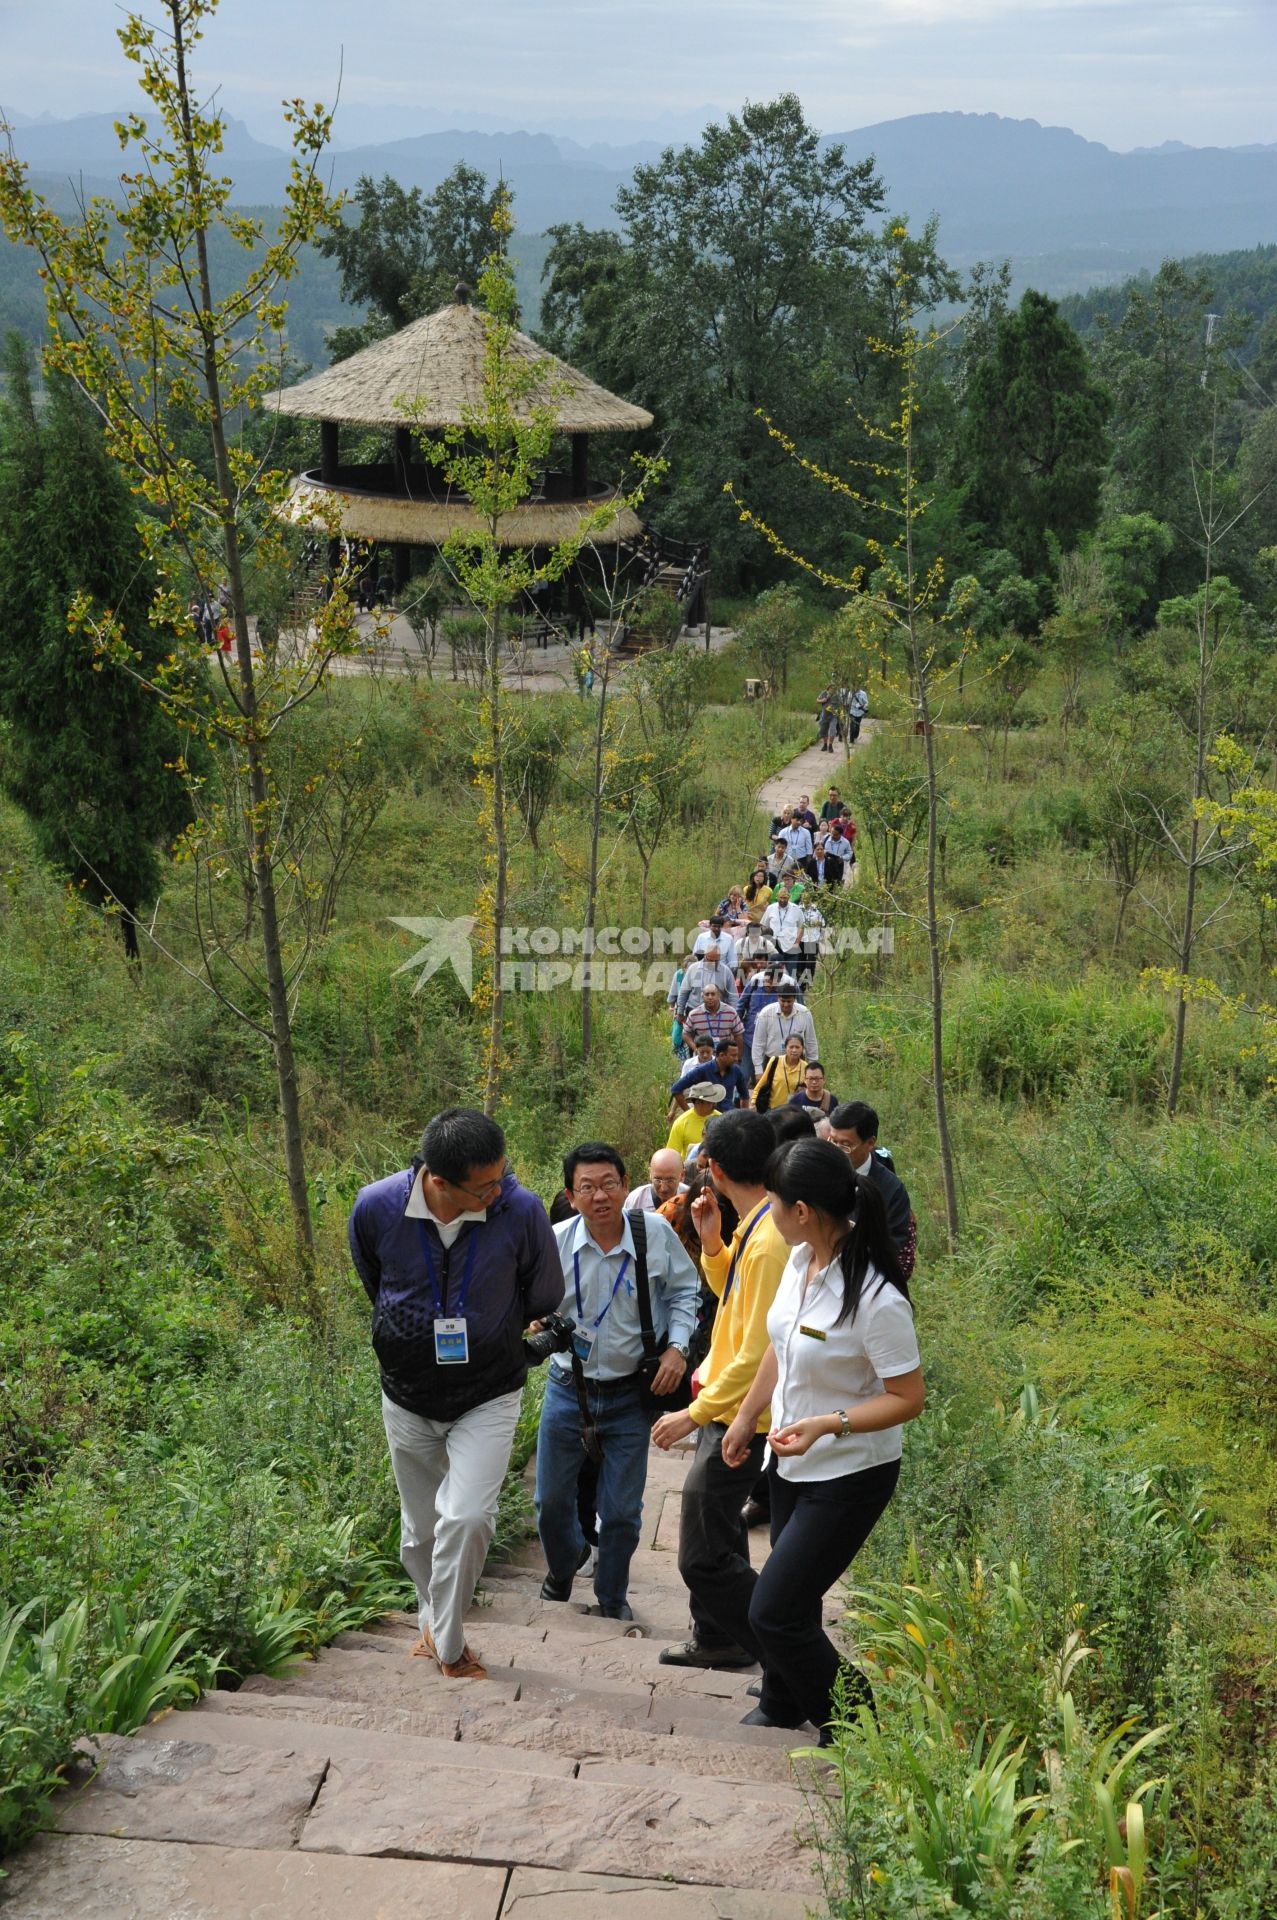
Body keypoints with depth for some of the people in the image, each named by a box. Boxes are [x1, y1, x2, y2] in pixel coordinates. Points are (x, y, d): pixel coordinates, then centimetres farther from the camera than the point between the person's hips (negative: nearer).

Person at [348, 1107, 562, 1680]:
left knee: (468, 1518, -17)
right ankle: (434, 1620, 41)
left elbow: (544, 1299, 0)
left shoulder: (521, 1210, -22)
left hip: (488, 1396, -2)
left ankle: (447, 1641, 4)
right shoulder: (376, 1207, -20)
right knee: (421, 1530, 15)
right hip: (408, 1396, 2)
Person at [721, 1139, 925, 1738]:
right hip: (792, 1464, 8)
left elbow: (908, 1397, -22)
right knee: (792, 1599, 21)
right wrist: (746, 1417, 20)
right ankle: (785, 1703, 44)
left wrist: (828, 1424, -33)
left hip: (849, 1476, -8)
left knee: (773, 1612, -7)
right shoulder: (799, 1260, -4)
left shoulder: (876, 1299, -29)